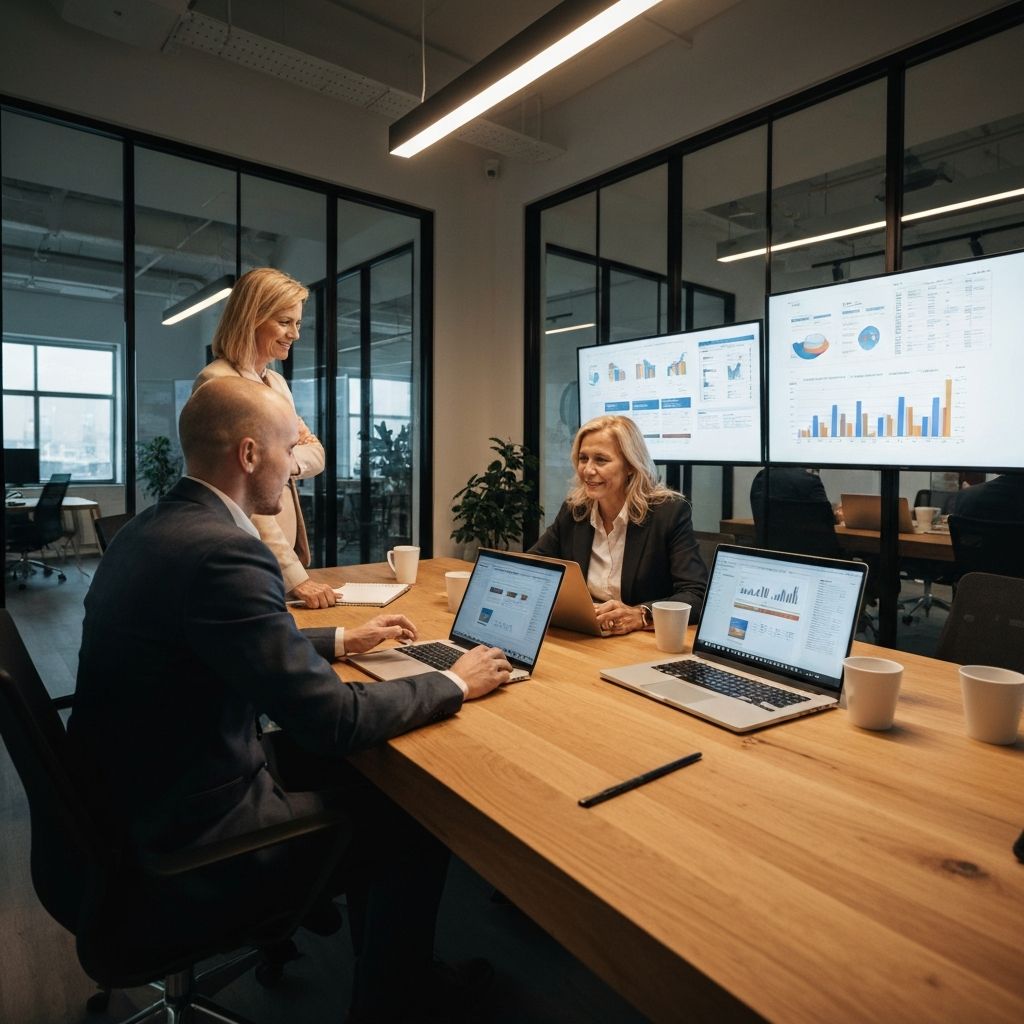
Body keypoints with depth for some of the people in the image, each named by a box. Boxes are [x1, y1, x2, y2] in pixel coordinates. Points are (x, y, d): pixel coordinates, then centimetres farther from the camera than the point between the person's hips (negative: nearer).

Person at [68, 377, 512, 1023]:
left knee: (367, 776, 21)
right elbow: (331, 719, -27)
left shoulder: (152, 529, 2)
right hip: (187, 840, -9)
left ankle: (377, 958, 41)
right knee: (418, 826, 5)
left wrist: (343, 641, 14)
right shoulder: (222, 549, -29)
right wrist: (456, 685, -13)